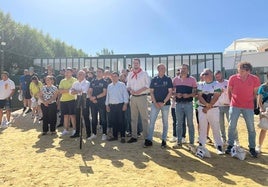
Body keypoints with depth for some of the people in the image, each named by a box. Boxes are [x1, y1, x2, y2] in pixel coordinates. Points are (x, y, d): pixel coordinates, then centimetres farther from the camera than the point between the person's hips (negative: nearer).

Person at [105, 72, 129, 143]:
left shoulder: (122, 85, 0)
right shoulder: (109, 86, 15)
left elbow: (125, 95, -4)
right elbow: (107, 96, 18)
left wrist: (125, 104, -10)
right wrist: (107, 105, 14)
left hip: (120, 105, -5)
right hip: (111, 105, 5)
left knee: (121, 121, -2)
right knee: (113, 121, 8)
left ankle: (123, 137, 6)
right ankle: (115, 136, 20)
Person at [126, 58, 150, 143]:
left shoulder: (144, 73, 0)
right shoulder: (130, 74, 14)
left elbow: (147, 85, -7)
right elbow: (128, 85, 15)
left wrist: (139, 91, -18)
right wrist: (130, 90, -7)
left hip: (142, 97, -5)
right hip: (133, 97, 5)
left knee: (144, 117, -3)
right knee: (133, 118, 9)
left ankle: (146, 136, 4)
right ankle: (134, 136, 17)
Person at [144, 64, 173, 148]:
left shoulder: (168, 79, 2)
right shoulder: (154, 79, 6)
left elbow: (170, 92, -3)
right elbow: (151, 92, 4)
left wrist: (163, 102, -11)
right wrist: (155, 103, -7)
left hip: (165, 103, -1)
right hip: (155, 103, 1)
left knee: (165, 122, 7)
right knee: (151, 121, -1)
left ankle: (164, 140, 16)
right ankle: (149, 140, 5)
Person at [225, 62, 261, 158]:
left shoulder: (255, 79, -7)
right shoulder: (233, 78, -8)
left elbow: (255, 92, 6)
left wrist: (250, 101, 9)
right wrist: (232, 101, 9)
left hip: (249, 107, 0)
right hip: (235, 106, 0)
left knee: (251, 128, 7)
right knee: (231, 126, 4)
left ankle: (252, 148, 21)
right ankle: (230, 145, 18)